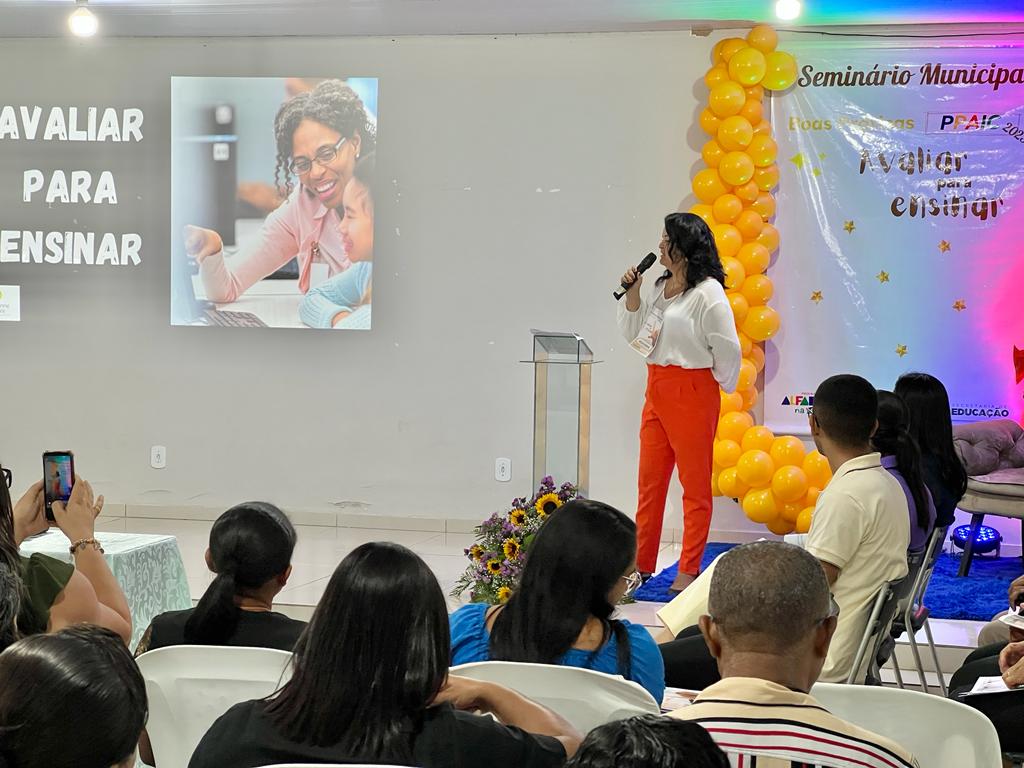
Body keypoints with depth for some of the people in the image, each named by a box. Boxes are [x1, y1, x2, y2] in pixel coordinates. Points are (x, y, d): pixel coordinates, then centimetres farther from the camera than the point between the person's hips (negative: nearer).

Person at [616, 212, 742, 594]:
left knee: (695, 484, 2)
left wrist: (717, 389, 0)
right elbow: (634, 335, 16)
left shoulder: (707, 292, -13)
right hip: (657, 390, 8)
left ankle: (689, 570, 7)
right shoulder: (658, 288, 10)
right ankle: (641, 563, 20)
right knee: (649, 481, 12)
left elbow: (727, 349, -11)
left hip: (693, 393, -8)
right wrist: (632, 293, 4)